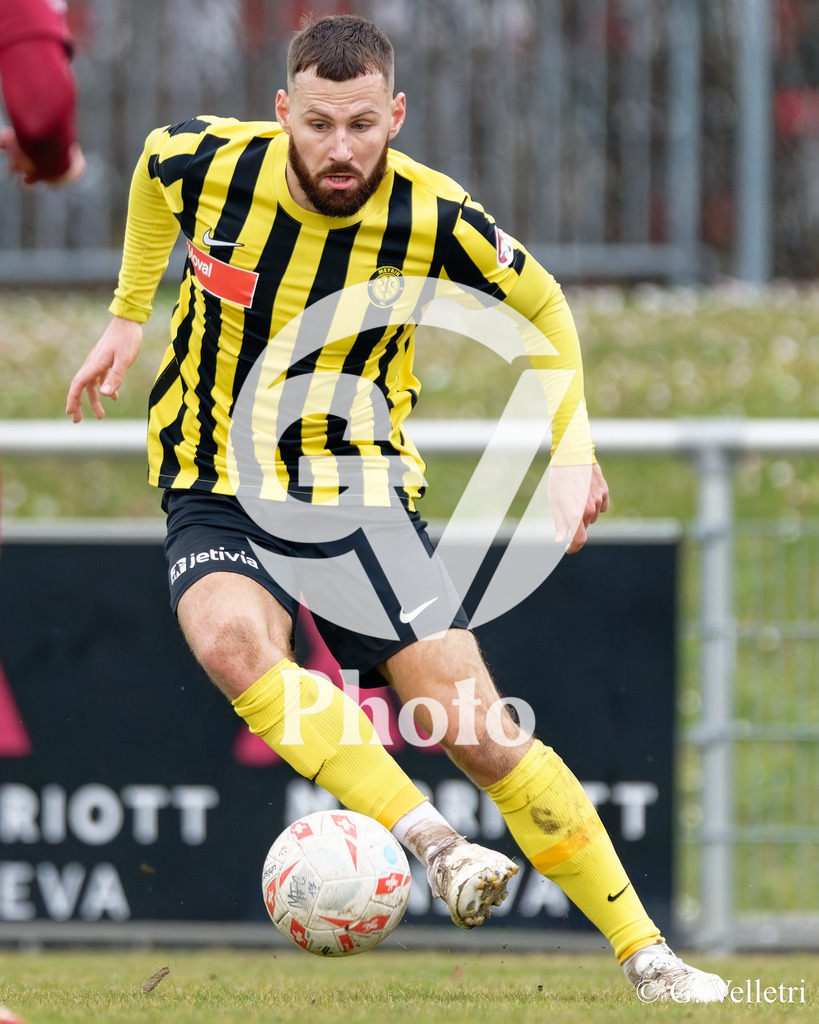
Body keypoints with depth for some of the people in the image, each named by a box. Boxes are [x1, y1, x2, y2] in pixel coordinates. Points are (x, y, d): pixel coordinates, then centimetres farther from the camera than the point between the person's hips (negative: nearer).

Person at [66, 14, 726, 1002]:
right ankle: (430, 842, -40)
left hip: (361, 492, 0)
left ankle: (643, 953, 2)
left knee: (482, 732, -9)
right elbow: (151, 170, 15)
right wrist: (127, 315, 21)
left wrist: (572, 446, -2)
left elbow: (542, 306, 7)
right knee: (233, 640, -36)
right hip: (219, 492, 0)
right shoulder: (207, 163, -13)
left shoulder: (436, 222, -14)